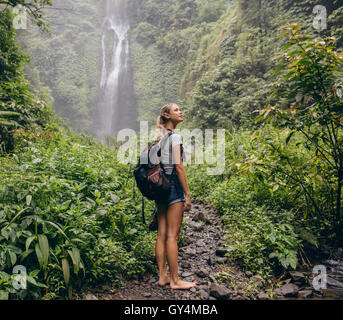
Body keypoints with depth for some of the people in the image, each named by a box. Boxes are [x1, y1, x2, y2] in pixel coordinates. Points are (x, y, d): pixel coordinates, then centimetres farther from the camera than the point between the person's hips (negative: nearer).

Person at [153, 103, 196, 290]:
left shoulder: (158, 137, 15)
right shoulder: (175, 136, -9)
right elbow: (178, 167, -16)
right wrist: (187, 194, -13)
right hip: (173, 186, -8)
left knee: (162, 234, 10)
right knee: (172, 236, -2)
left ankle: (162, 277, 19)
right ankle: (175, 281, 8)